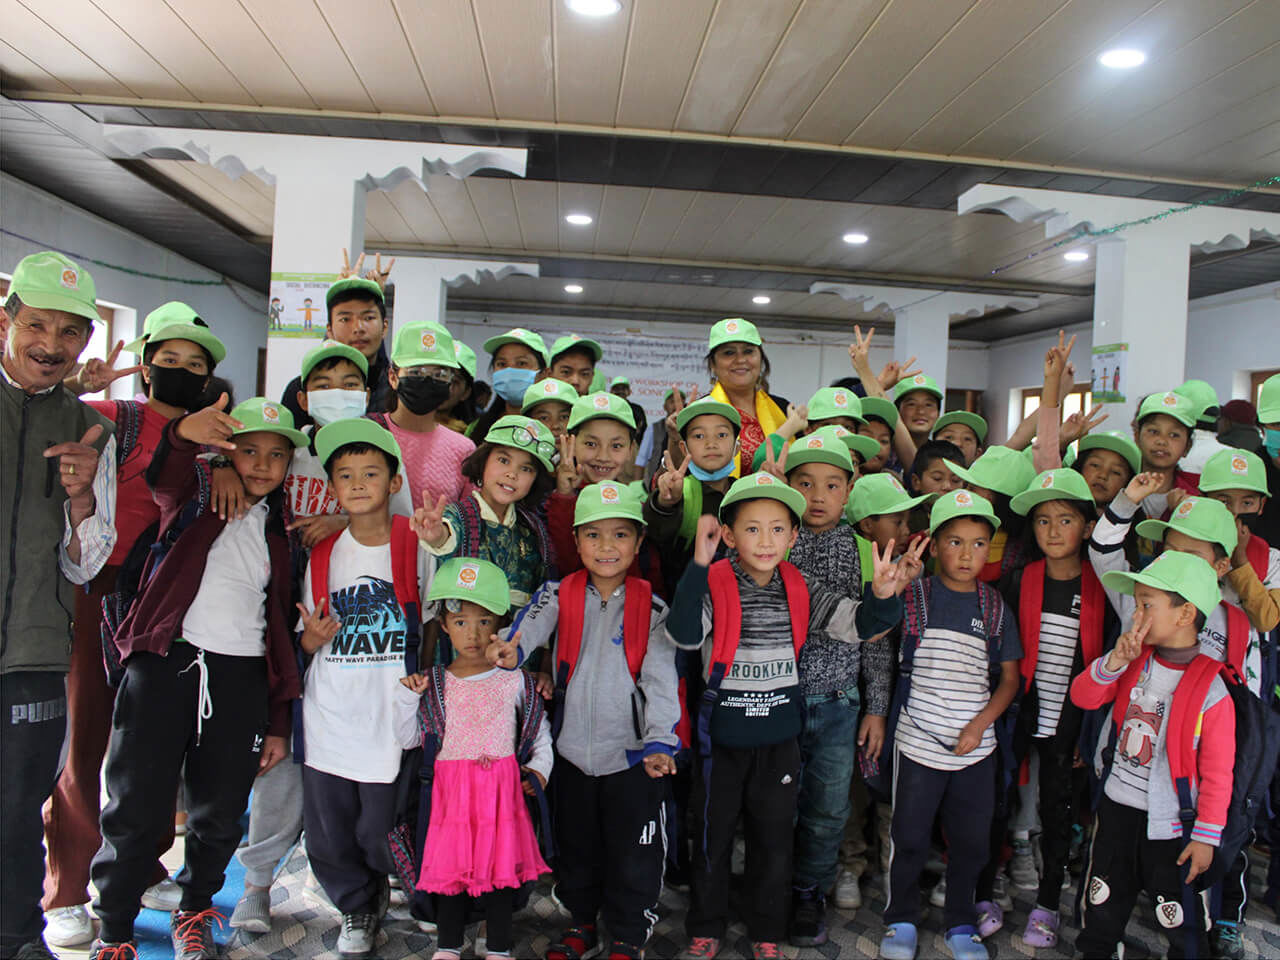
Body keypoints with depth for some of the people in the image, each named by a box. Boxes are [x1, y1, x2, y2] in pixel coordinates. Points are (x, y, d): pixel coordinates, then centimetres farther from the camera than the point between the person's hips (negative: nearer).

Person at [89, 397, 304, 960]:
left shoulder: (280, 530, 13)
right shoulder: (195, 496, 6)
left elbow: (281, 626, 13)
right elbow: (165, 478, -21)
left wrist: (278, 723, 11)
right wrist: (184, 435, -45)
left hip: (242, 679, 3)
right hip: (165, 663, -3)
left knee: (219, 813, 9)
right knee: (136, 808, -1)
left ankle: (194, 912, 33)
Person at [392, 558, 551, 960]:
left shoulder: (515, 681, 0)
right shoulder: (433, 684, 2)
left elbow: (540, 730, 10)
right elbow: (408, 737, 5)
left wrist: (539, 769, 1)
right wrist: (406, 696, -6)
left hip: (502, 787, -1)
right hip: (450, 788, 1)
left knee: (501, 864, 7)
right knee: (449, 866, 9)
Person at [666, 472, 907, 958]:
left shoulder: (801, 592, -3)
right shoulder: (714, 586, -14)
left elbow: (858, 624, -4)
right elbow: (684, 634, -30)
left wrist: (882, 595, -26)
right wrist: (698, 565, -40)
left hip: (779, 739, 3)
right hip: (721, 739, -2)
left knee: (774, 840, 16)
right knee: (712, 835, 14)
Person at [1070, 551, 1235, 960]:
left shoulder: (1210, 688, -17)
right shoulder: (1135, 661, -2)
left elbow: (1217, 772, -12)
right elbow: (1082, 697, -5)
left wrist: (1207, 836, -10)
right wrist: (1114, 662, -21)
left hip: (1169, 822, -5)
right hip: (1117, 807, 5)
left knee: (1182, 924, 9)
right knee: (1102, 906, 20)